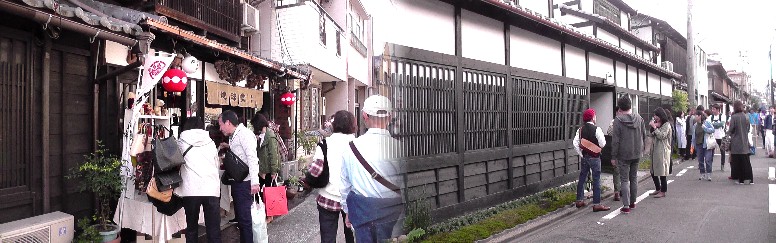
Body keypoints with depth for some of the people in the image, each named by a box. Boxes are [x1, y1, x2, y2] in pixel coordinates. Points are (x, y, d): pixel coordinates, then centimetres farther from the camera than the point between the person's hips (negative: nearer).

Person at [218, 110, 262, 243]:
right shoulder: (234, 136, 16)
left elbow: (252, 158, -22)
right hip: (237, 182, 10)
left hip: (245, 183, -10)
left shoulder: (244, 134, -14)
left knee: (246, 218, -8)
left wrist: (255, 182, -29)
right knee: (240, 217, 17)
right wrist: (228, 147, 10)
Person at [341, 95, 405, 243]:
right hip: (393, 213, -2)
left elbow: (345, 184, 5)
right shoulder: (400, 147, -15)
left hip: (361, 211, 2)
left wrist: (347, 211, 20)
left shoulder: (351, 148, -7)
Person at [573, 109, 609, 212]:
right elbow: (603, 144, -14)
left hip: (584, 156, 6)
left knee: (582, 178, 14)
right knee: (596, 180, -2)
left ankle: (579, 200, 21)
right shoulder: (596, 129, -13)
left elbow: (575, 143, -2)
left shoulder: (581, 129, 3)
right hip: (594, 157, -6)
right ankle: (597, 204, -2)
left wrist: (581, 154, 5)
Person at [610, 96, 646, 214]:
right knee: (633, 178, 16)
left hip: (624, 155, -5)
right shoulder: (639, 118, 3)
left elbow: (615, 140, -13)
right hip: (636, 153, 5)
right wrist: (641, 149, 20)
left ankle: (626, 206, -5)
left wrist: (614, 156, -8)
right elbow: (644, 135, 10)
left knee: (624, 180, -2)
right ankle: (633, 202, 24)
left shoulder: (618, 120, -14)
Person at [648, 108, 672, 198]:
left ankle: (663, 191, 4)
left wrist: (655, 127, -16)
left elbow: (662, 136, -17)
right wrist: (652, 127, -2)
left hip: (662, 151, -8)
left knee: (661, 172, -4)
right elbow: (651, 135, 14)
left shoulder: (666, 125, -7)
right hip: (655, 150, 8)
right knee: (653, 171, 11)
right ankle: (658, 189, 23)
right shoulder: (656, 124, 16)